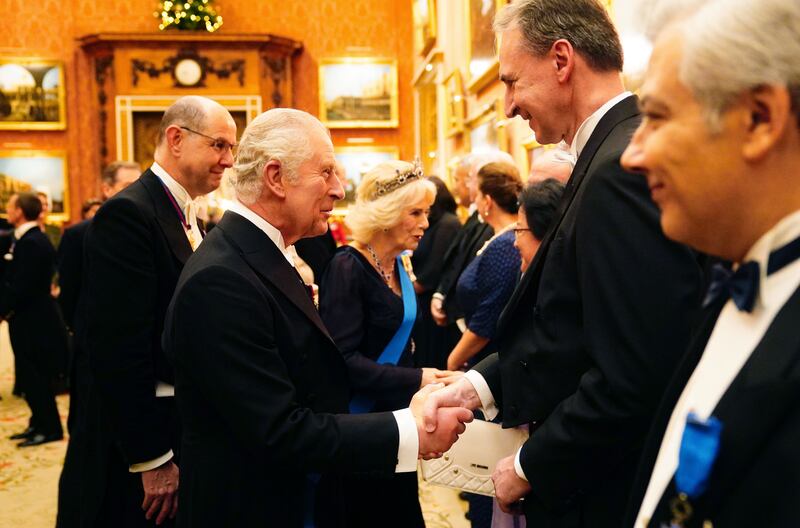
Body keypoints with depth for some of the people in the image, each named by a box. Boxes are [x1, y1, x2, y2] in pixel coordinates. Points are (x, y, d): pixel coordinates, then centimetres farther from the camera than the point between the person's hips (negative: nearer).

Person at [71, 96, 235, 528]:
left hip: (187, 432, 9)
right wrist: (152, 460, -20)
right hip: (144, 450, -9)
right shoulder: (128, 213, -18)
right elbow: (118, 347, -23)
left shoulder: (186, 217, 11)